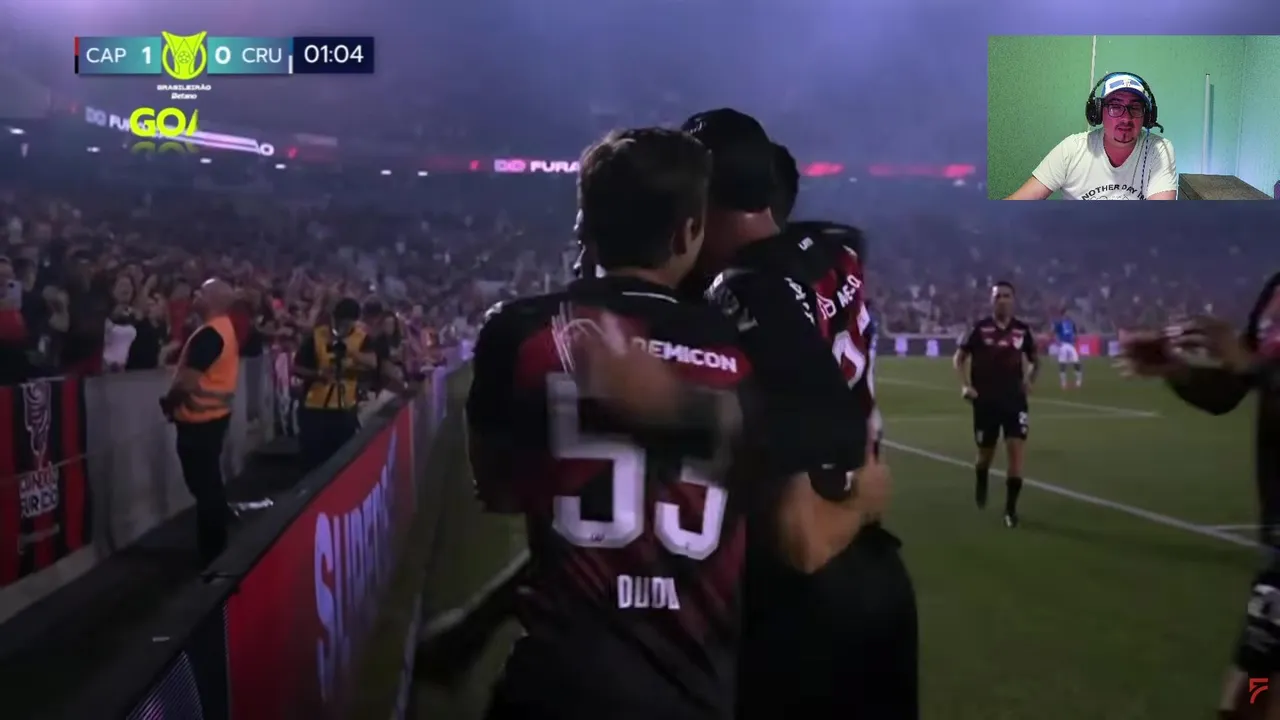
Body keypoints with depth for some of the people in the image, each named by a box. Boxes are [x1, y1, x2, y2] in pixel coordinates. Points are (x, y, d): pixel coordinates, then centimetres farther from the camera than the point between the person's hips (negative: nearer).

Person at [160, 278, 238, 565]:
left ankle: (211, 553, 5)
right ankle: (217, 547, 27)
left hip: (199, 418, -10)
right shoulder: (226, 329, 11)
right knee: (210, 483, 18)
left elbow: (188, 381, -23)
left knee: (203, 485, -2)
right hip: (214, 413, 10)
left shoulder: (209, 334, -21)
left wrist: (168, 401, -6)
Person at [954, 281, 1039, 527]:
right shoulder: (979, 328, -6)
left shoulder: (1023, 330, 1)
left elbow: (1034, 360, 16)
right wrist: (965, 385, -10)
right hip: (986, 400, -1)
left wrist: (1029, 381, -1)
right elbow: (960, 357, 2)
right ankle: (981, 483, 45)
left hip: (1014, 399, 1)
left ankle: (1011, 508, 1)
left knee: (1016, 450, -9)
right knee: (986, 452, 10)